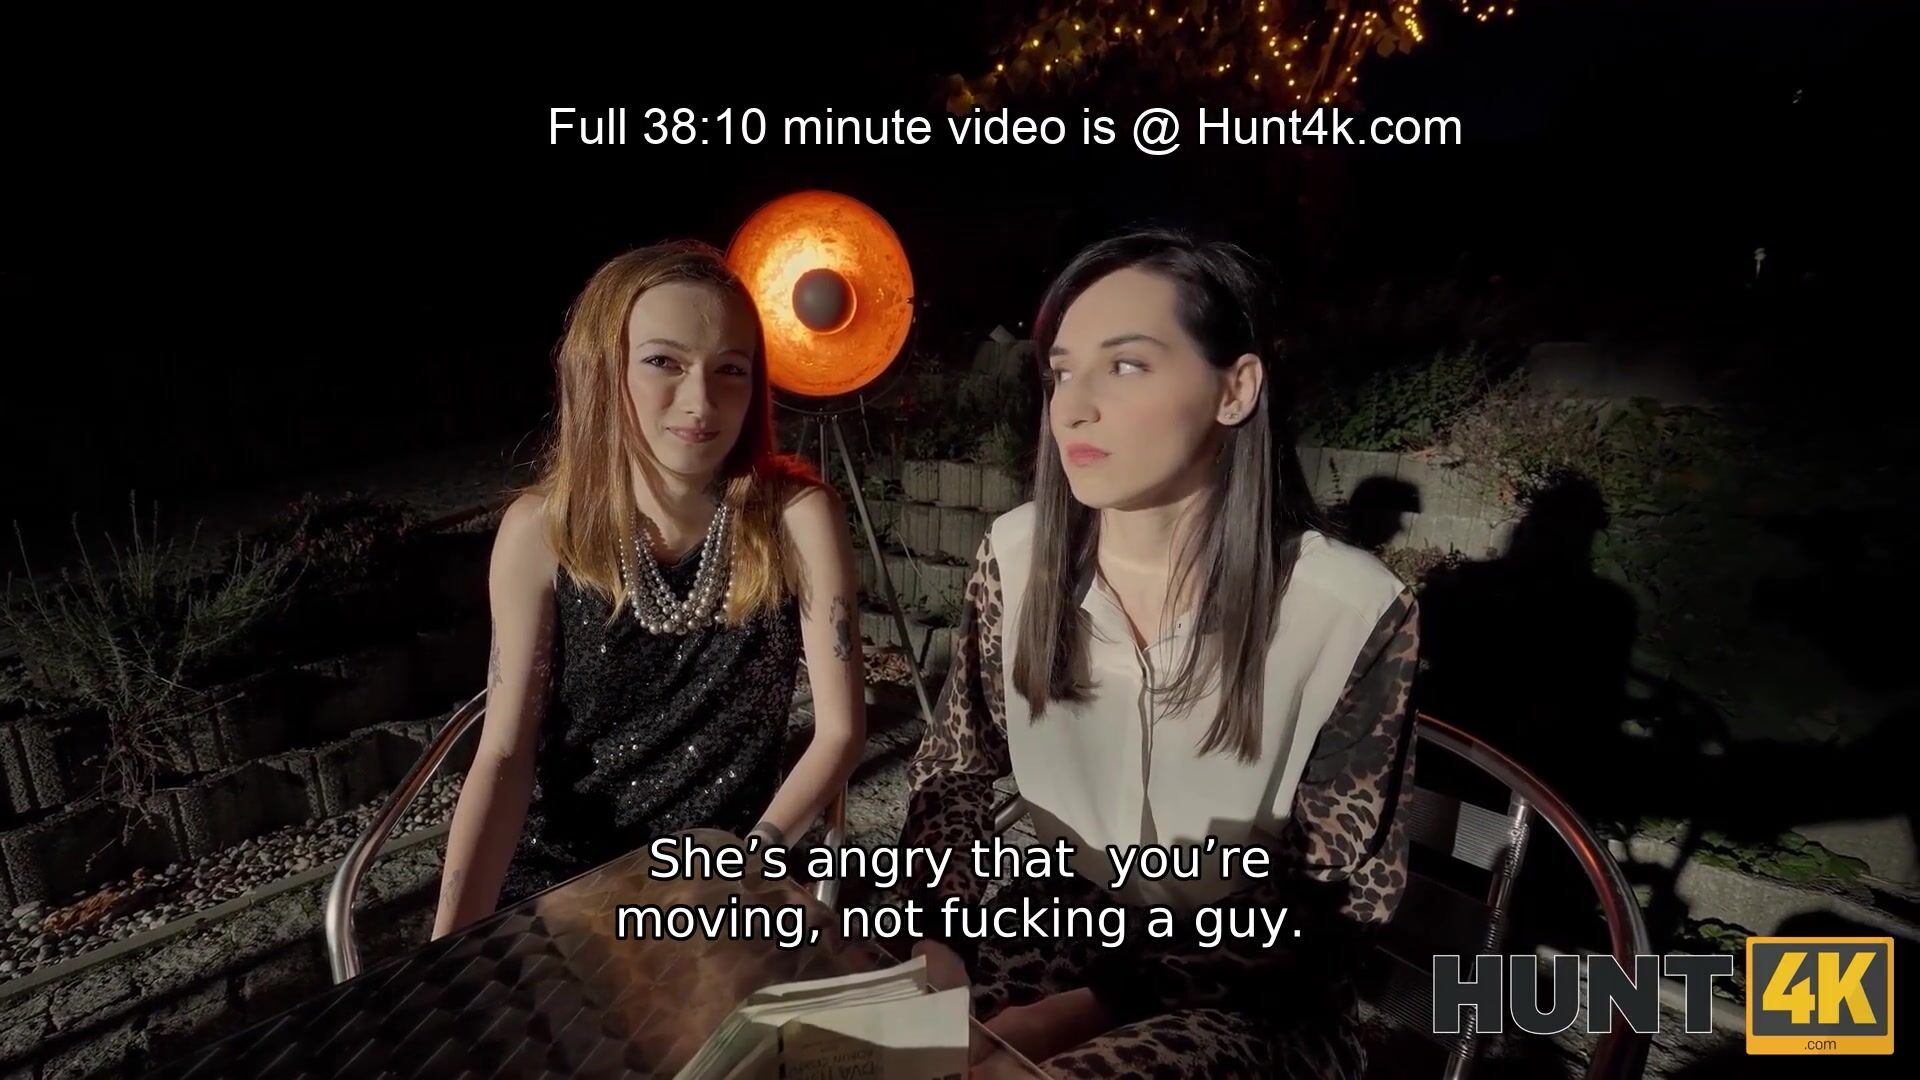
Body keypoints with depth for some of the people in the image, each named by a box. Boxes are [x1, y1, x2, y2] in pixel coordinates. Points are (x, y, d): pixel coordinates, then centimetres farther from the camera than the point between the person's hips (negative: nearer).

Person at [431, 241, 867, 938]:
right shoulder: (541, 529, -9)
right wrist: (452, 943, -20)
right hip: (551, 879, 1)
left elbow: (841, 730, -11)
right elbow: (504, 753, -9)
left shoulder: (796, 515, -14)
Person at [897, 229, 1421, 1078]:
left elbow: (1336, 901, -12)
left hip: (1254, 994, -3)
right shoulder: (1019, 554, -9)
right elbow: (954, 770, 3)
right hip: (1063, 920, 4)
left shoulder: (1350, 611, -19)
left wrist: (1100, 1006, -19)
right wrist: (937, 937, -15)